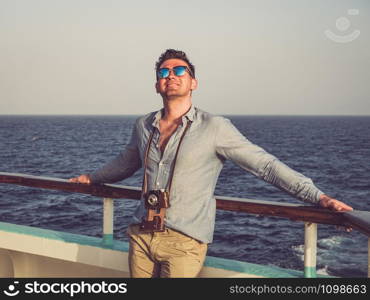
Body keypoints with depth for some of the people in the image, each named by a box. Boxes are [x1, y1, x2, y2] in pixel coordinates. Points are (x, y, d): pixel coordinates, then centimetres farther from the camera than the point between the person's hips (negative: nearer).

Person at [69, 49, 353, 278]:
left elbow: (266, 164, -10)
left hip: (184, 241, -5)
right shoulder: (143, 126, 7)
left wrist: (318, 196, -17)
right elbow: (126, 162, 27)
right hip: (140, 236, 5)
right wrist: (92, 178, 42)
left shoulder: (214, 127, -9)